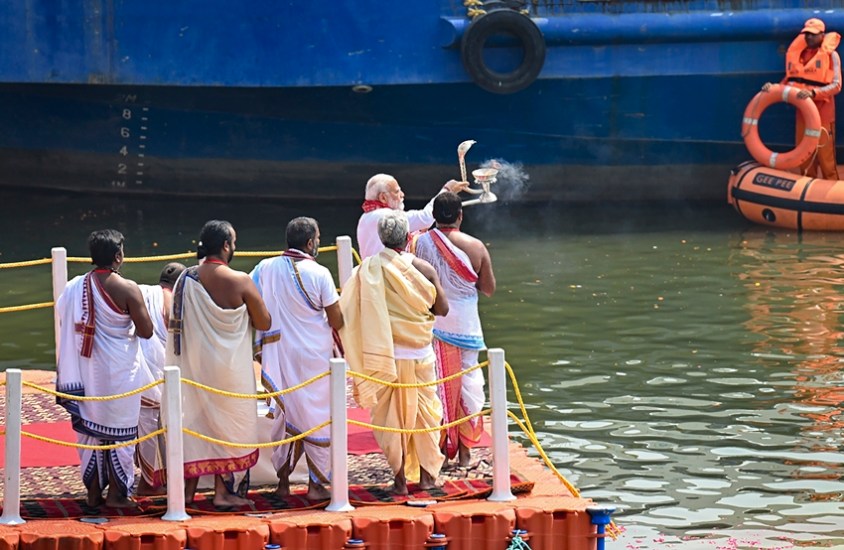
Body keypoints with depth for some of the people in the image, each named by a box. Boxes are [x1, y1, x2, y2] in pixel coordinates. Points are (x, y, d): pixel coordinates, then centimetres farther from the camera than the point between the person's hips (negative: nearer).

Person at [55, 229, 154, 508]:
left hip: (87, 369, 4)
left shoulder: (76, 287, -4)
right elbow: (146, 330, -13)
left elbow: (65, 322, 3)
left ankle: (93, 491, 17)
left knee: (90, 427, 13)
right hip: (120, 370, -4)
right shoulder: (127, 289, -16)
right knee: (118, 429, 7)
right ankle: (116, 493, 10)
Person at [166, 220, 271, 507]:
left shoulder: (186, 278, -4)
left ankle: (188, 489, 17)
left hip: (192, 363, 4)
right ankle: (224, 491, 7)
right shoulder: (240, 281, -16)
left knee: (194, 419, 13)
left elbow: (176, 323, 6)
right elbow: (264, 323, -8)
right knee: (227, 422, 7)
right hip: (228, 366, -4)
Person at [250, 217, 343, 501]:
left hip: (278, 353, 4)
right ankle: (316, 484, 9)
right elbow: (336, 322, -11)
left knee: (283, 413, 15)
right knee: (315, 416, 6)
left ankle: (282, 480, 17)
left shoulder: (265, 269, -3)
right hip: (313, 357, -4)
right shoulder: (319, 274, -14)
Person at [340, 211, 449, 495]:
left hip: (385, 354, 0)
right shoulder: (423, 269, -9)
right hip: (420, 354, 0)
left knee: (390, 414, 10)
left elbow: (346, 312, -11)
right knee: (423, 410, 15)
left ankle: (400, 478, 11)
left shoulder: (367, 270, -10)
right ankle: (426, 474, 20)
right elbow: (442, 309, 2)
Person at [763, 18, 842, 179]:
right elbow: (790, 80, 13)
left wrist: (813, 93, -27)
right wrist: (774, 87, -7)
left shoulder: (830, 54, -7)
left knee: (824, 152, -6)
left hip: (822, 109, -6)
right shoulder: (798, 53, 9)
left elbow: (836, 85, -13)